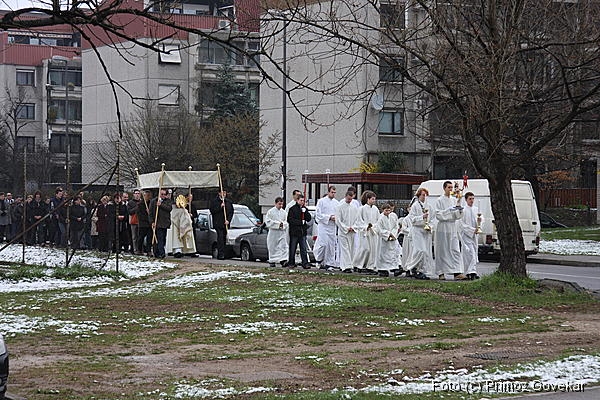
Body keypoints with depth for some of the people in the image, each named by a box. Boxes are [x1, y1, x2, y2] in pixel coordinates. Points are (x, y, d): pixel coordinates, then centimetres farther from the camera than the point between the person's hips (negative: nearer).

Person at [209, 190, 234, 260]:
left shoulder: (229, 202, 14)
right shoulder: (214, 201, 3)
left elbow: (231, 212, 12)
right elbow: (212, 211, -5)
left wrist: (228, 220, -2)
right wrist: (220, 207, -15)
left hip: (225, 223, 5)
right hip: (218, 223, -5)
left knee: (224, 239, 5)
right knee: (220, 238, -15)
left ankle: (219, 254, 14)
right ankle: (221, 254, -18)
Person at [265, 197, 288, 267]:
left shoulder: (284, 212, 10)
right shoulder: (270, 212, -1)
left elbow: (286, 221, 11)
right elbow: (268, 221, -7)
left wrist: (283, 224, -11)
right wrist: (278, 224, -12)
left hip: (282, 232, 2)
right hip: (273, 232, -2)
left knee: (283, 246, -10)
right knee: (272, 248, 3)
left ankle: (283, 260, -16)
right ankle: (272, 261, 11)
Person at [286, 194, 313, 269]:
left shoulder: (304, 209, 13)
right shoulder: (292, 209, -3)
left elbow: (309, 219, 10)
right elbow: (290, 220, -9)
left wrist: (305, 212, -7)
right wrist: (300, 222, -13)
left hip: (303, 232, 4)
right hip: (294, 232, -4)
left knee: (303, 249, 0)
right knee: (292, 249, 4)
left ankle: (305, 263, -2)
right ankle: (291, 263, 13)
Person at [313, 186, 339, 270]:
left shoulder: (336, 203, 11)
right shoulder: (321, 201, -3)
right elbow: (318, 214, -7)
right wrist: (329, 217, -15)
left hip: (332, 226, 4)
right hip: (323, 226, -4)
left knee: (331, 245, 2)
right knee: (323, 244, -14)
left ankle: (330, 264, 7)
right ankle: (320, 260, 7)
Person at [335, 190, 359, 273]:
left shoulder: (354, 206, 8)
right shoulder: (340, 206, -5)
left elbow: (357, 219, 12)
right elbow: (338, 220, -7)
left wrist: (353, 227, -4)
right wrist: (346, 228, -10)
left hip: (352, 231, 5)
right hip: (343, 231, -5)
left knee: (351, 249, 5)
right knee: (345, 249, -11)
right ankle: (346, 266, -16)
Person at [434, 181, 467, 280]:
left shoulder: (454, 200, 12)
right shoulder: (440, 200, -2)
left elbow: (458, 216, 11)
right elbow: (438, 215, -10)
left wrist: (459, 209, -10)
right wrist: (449, 210, -18)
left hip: (452, 227, 4)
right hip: (442, 228, -4)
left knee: (455, 250, -5)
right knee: (442, 251, 0)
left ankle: (457, 272, -11)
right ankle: (441, 273, 7)